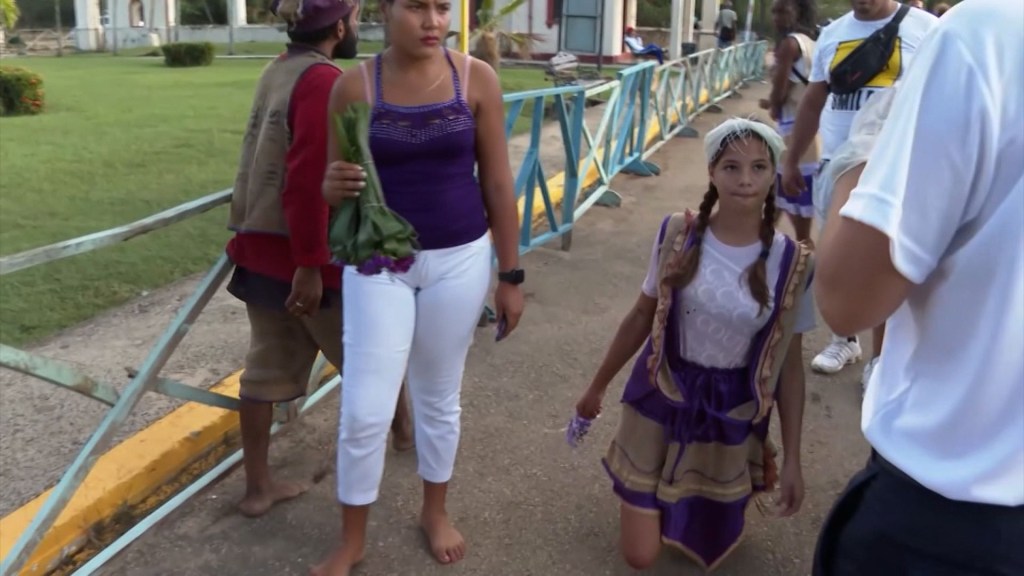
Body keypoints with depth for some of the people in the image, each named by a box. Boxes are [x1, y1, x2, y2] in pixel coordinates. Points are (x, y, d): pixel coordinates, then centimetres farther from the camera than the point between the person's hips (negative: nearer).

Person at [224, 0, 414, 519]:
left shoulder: (280, 70, 10)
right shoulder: (324, 82, -19)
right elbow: (307, 180, -25)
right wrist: (308, 265, -23)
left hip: (261, 245, 9)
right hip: (306, 253, -9)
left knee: (267, 367, 13)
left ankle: (258, 486, 22)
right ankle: (405, 428, 39)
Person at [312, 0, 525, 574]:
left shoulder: (476, 78, -5)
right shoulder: (353, 86, -6)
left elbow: (498, 184, -1)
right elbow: (333, 187, 2)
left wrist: (511, 274, 1)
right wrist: (335, 185, -23)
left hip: (458, 260, 1)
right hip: (378, 262, 0)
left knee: (439, 397, 15)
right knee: (364, 412, -1)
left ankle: (436, 511, 40)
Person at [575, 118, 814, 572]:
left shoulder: (792, 264, -13)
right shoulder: (678, 236, -13)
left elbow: (790, 364, -5)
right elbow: (640, 317, -1)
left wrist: (792, 460, -3)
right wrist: (597, 387, 8)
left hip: (732, 416, 1)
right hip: (663, 398, 0)